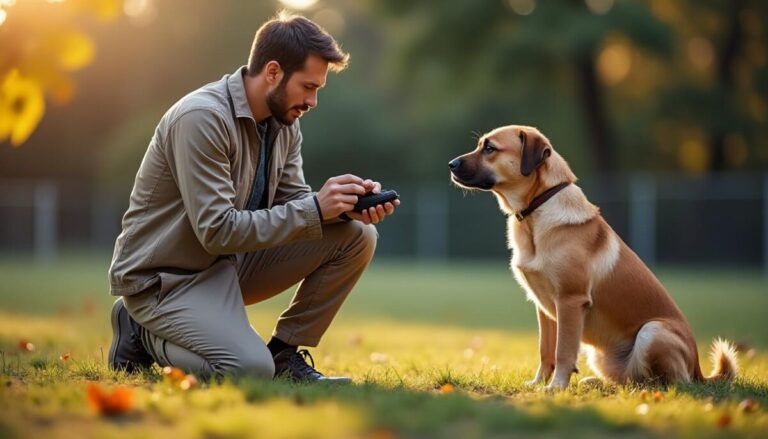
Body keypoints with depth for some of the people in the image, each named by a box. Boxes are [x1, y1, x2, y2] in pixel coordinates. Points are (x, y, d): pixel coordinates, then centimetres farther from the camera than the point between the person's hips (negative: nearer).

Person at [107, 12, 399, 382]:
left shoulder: (284, 122, 2)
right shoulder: (202, 118, -25)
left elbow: (295, 203, 5)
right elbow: (217, 231, -28)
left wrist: (347, 206, -16)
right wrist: (315, 209, -27)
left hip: (231, 260, 8)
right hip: (163, 277, -8)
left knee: (357, 236, -6)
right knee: (252, 369, -29)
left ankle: (285, 351, 3)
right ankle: (144, 335, -1)